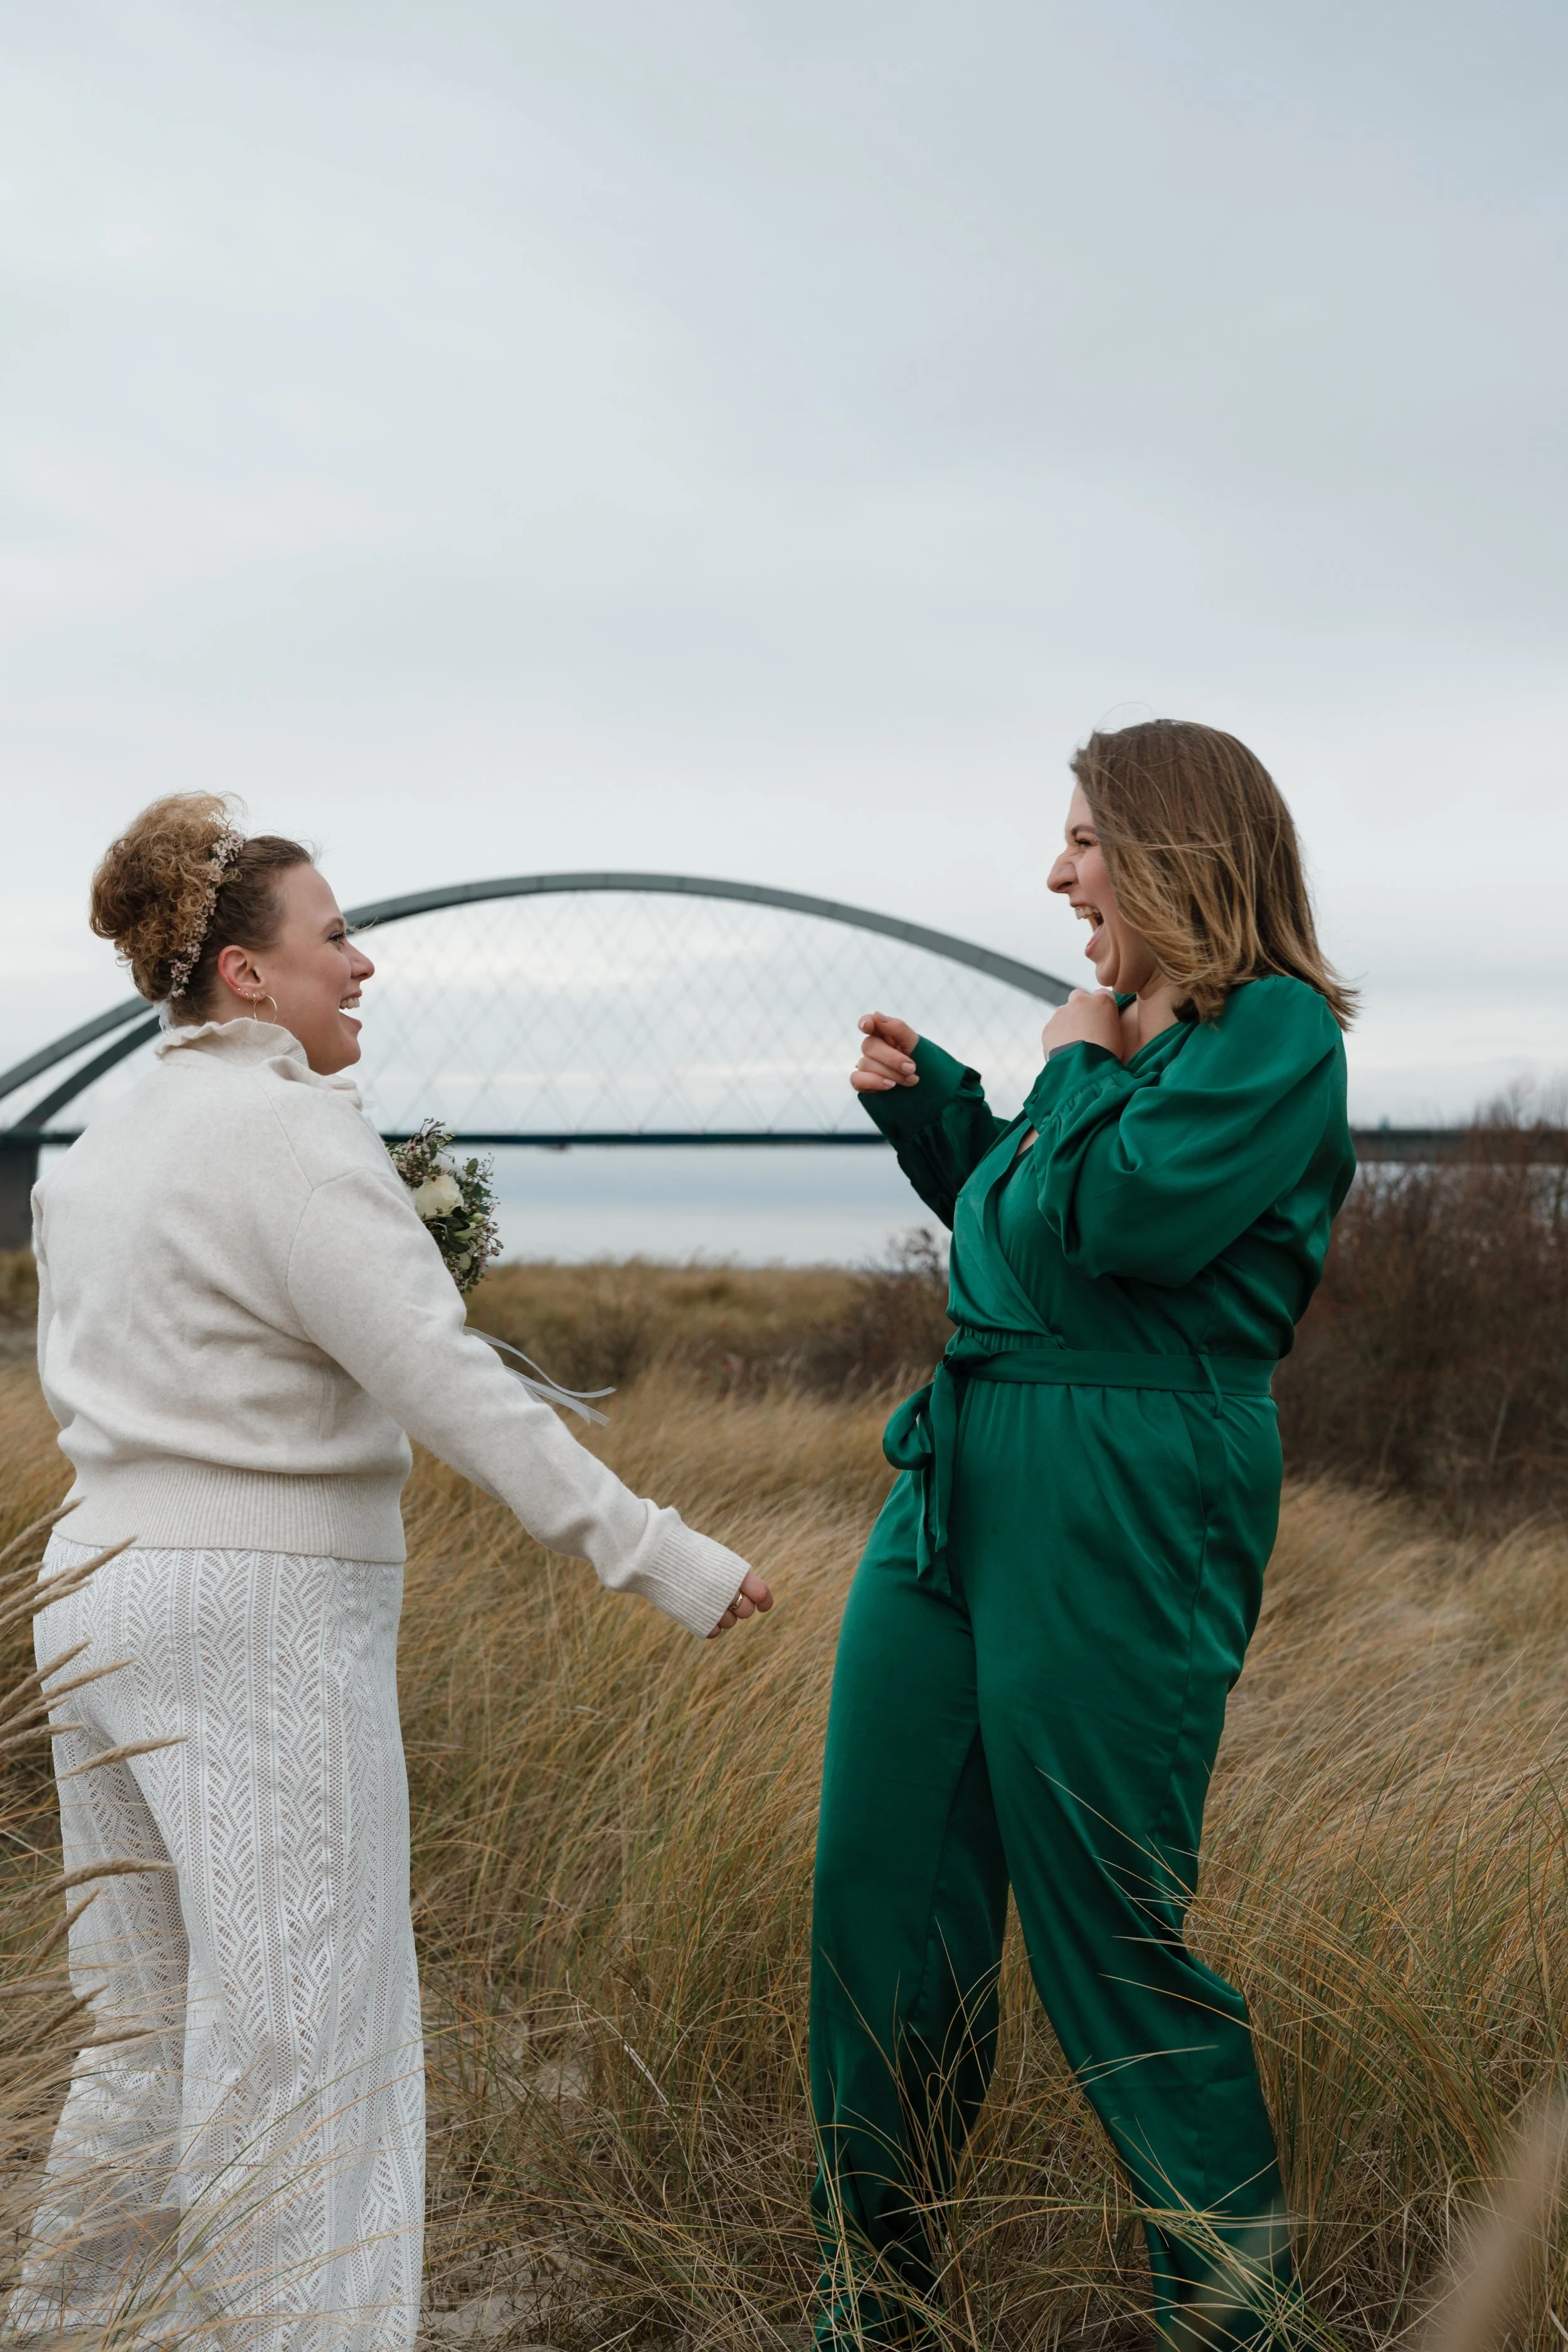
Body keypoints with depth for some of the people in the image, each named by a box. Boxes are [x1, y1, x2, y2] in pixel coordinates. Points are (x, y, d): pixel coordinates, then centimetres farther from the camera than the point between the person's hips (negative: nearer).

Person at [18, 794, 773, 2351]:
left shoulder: (98, 1145, 13)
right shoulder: (289, 1129, -14)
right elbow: (445, 1380, -21)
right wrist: (651, 1552, -21)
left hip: (100, 1593, 9)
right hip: (266, 1610, -9)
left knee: (151, 2038, 20)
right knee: (304, 2049, 0)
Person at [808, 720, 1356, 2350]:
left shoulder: (1274, 1030, -10)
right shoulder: (1133, 1035, 16)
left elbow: (1113, 1220, -22)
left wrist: (1081, 1063, -6)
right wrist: (925, 1101, 12)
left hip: (1120, 1510, -9)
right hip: (960, 1480, 9)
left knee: (1109, 1939, 0)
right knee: (882, 1895, 12)